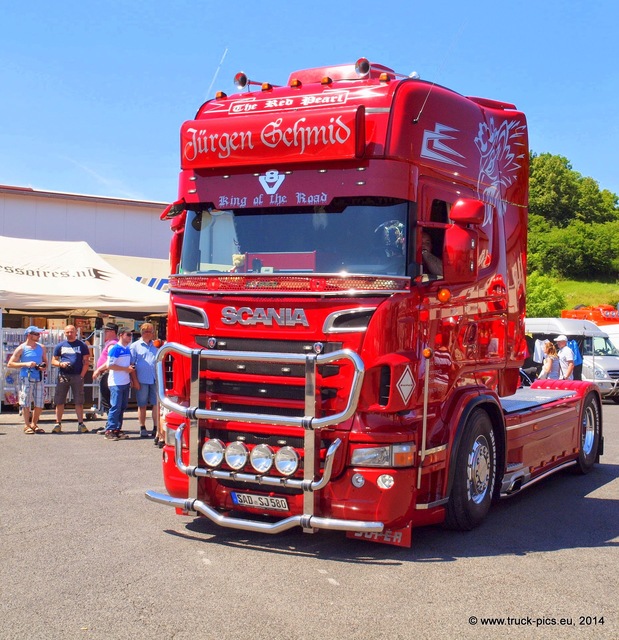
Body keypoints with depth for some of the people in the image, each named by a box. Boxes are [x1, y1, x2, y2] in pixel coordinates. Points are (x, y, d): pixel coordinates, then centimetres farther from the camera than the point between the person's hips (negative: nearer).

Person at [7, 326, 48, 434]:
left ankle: (34, 424, 18)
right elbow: (10, 364, -3)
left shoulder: (41, 348, 13)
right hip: (26, 378, -5)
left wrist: (43, 366, -1)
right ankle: (27, 425, 6)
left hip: (38, 378, 5)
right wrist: (25, 364, -13)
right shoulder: (21, 348, -1)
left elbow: (45, 361, 23)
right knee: (26, 403, -3)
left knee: (39, 403, 4)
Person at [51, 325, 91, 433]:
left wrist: (82, 375, -6)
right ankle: (58, 424, 8)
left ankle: (81, 424, 3)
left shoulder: (82, 345, 7)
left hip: (77, 376, -2)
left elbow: (86, 362, 3)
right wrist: (61, 364, -8)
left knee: (79, 401, -1)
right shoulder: (60, 346, 13)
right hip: (63, 376, 2)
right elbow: (53, 360, 14)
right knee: (59, 401, 1)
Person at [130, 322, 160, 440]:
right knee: (142, 405, 5)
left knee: (156, 404, 1)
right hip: (142, 380, -3)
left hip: (155, 380, 3)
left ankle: (156, 429, 5)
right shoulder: (135, 346, 4)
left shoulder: (156, 345, 14)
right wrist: (135, 380, -7)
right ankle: (143, 429, 13)